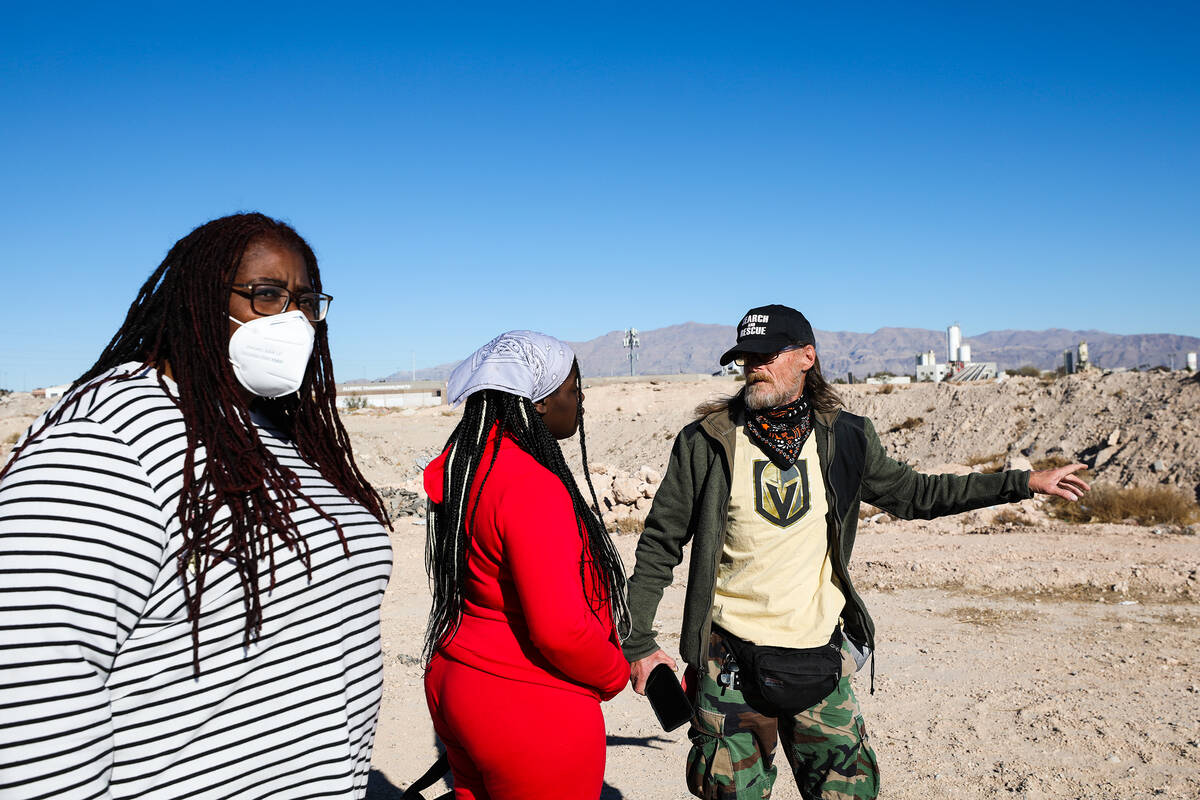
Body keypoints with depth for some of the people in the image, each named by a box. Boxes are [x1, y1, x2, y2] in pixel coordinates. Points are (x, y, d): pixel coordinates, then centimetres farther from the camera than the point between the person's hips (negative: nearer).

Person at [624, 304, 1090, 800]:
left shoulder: (842, 438, 3)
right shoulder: (707, 441, -5)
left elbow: (911, 494, 16)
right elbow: (660, 544, 0)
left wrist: (1025, 482, 16)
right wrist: (638, 641, -4)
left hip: (819, 657, 2)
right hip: (731, 662, -2)